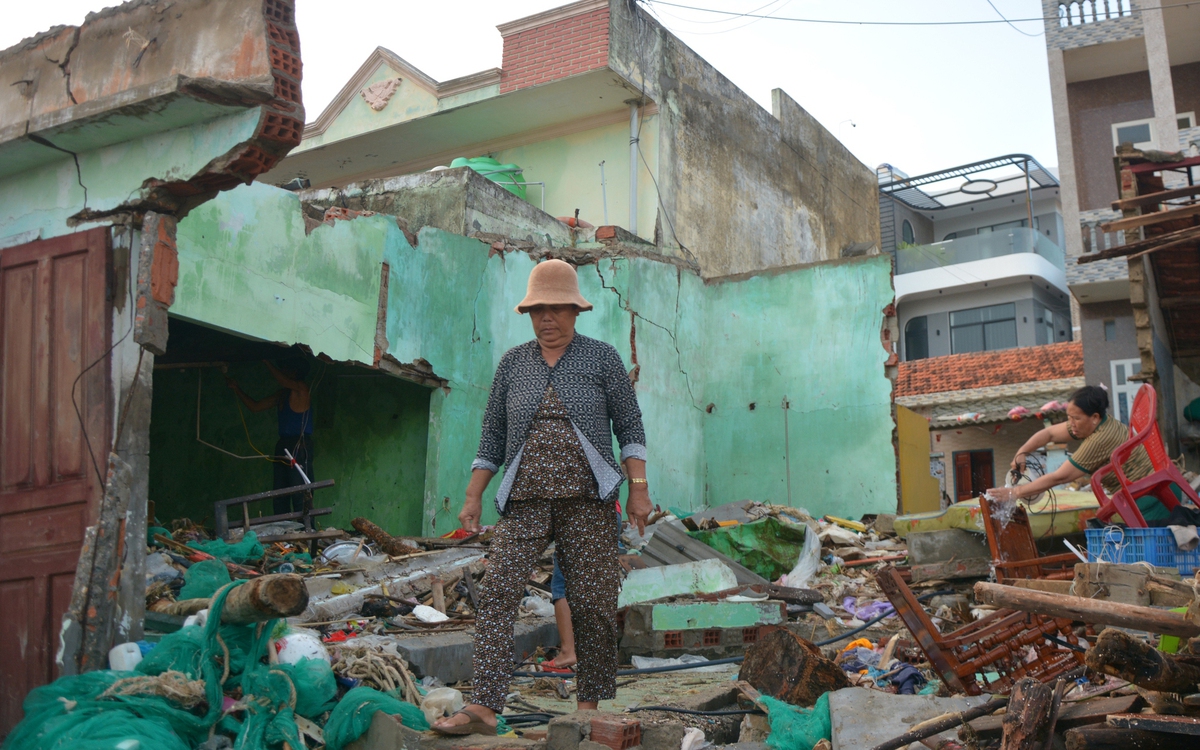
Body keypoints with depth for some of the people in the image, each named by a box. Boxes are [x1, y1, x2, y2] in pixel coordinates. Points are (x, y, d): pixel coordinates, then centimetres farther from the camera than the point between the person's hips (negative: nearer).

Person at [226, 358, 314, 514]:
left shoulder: (302, 389, -5)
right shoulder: (282, 395, 18)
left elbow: (282, 380, -21)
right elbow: (255, 406, 24)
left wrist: (265, 361, -11)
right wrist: (236, 388, 19)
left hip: (300, 447, -9)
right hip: (283, 445, 9)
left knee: (300, 496, -13)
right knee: (280, 496, 7)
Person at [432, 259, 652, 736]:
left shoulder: (602, 358, 4)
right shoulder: (513, 363, 11)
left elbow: (630, 428, 4)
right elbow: (493, 436, 14)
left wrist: (639, 488, -5)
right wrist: (473, 496, 8)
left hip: (587, 498, -2)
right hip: (526, 500, 2)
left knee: (592, 603, 0)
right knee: (497, 594, -12)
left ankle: (589, 705, 14)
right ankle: (483, 709, -14)